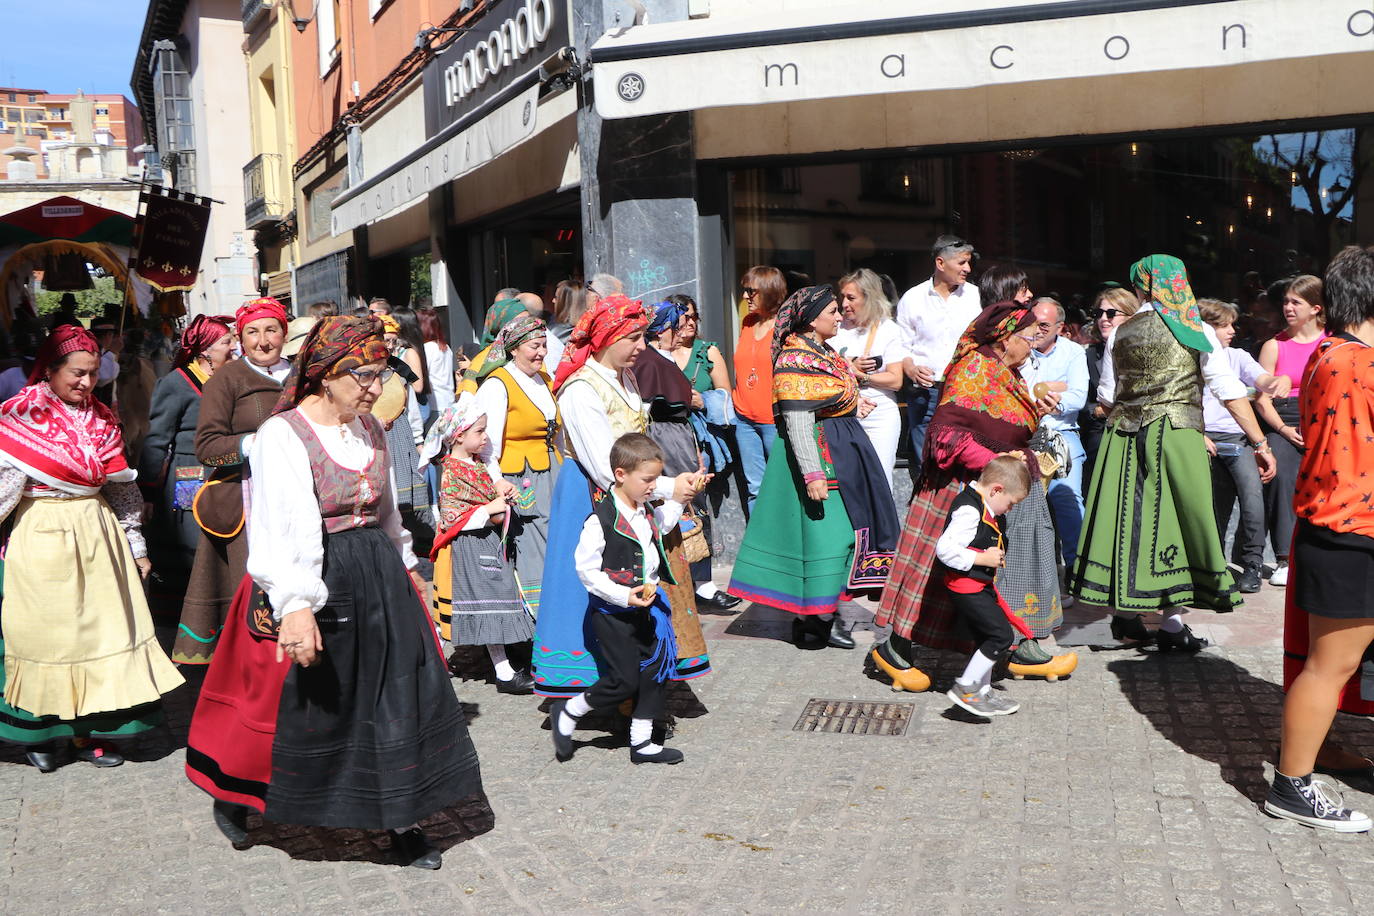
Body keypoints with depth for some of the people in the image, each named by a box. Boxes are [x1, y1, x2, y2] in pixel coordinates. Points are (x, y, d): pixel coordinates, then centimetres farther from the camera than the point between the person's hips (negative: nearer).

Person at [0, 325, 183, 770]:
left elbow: (122, 486, 12)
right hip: (41, 537, -4)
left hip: (97, 535, 5)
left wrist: (136, 545, 13)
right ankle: (39, 731, 23)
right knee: (44, 632, 6)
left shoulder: (101, 419, 8)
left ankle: (89, 730, 17)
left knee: (98, 629, 6)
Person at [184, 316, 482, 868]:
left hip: (377, 576, 6)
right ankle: (233, 795, 36)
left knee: (400, 694, 5)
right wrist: (295, 606, -35)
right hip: (313, 581, -6)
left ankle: (401, 819, 20)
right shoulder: (282, 436, -15)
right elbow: (285, 527, -26)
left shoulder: (369, 427, 7)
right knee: (299, 703, 8)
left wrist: (402, 565, 27)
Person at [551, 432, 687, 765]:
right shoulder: (600, 520, -20)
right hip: (613, 612, -8)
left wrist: (676, 500, 19)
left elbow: (661, 526, 30)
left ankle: (642, 741, 24)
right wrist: (625, 596, -25)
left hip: (647, 606, 8)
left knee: (656, 672, 10)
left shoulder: (647, 511, 5)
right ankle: (567, 712, 20)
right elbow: (586, 570, -19)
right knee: (624, 681, -3)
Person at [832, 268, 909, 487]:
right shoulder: (839, 327, 6)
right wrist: (850, 367, -12)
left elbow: (895, 381, -8)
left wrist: (858, 375, -10)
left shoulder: (888, 329, -2)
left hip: (880, 417, -2)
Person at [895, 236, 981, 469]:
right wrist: (911, 369, -12)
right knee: (924, 462, 1)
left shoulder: (976, 296, 8)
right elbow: (901, 345, 7)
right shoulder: (912, 298, 5)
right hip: (924, 393, -1)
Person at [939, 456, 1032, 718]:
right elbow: (945, 549, -29)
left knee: (987, 639, 17)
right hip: (966, 588, -10)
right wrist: (982, 559, -22)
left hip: (980, 586, 10)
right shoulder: (969, 511, -23)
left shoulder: (985, 509, 10)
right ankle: (964, 688, 0)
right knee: (1001, 635, -9)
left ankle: (983, 691, 30)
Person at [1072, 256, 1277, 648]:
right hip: (1176, 434, -3)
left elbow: (1107, 395, 11)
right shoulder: (1197, 332, 1)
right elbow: (1231, 393, -5)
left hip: (1122, 436, 3)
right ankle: (1171, 621, 3)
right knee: (1173, 520, 2)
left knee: (1127, 518, 9)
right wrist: (1260, 444, -4)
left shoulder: (1120, 334, 7)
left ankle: (1123, 612, 15)